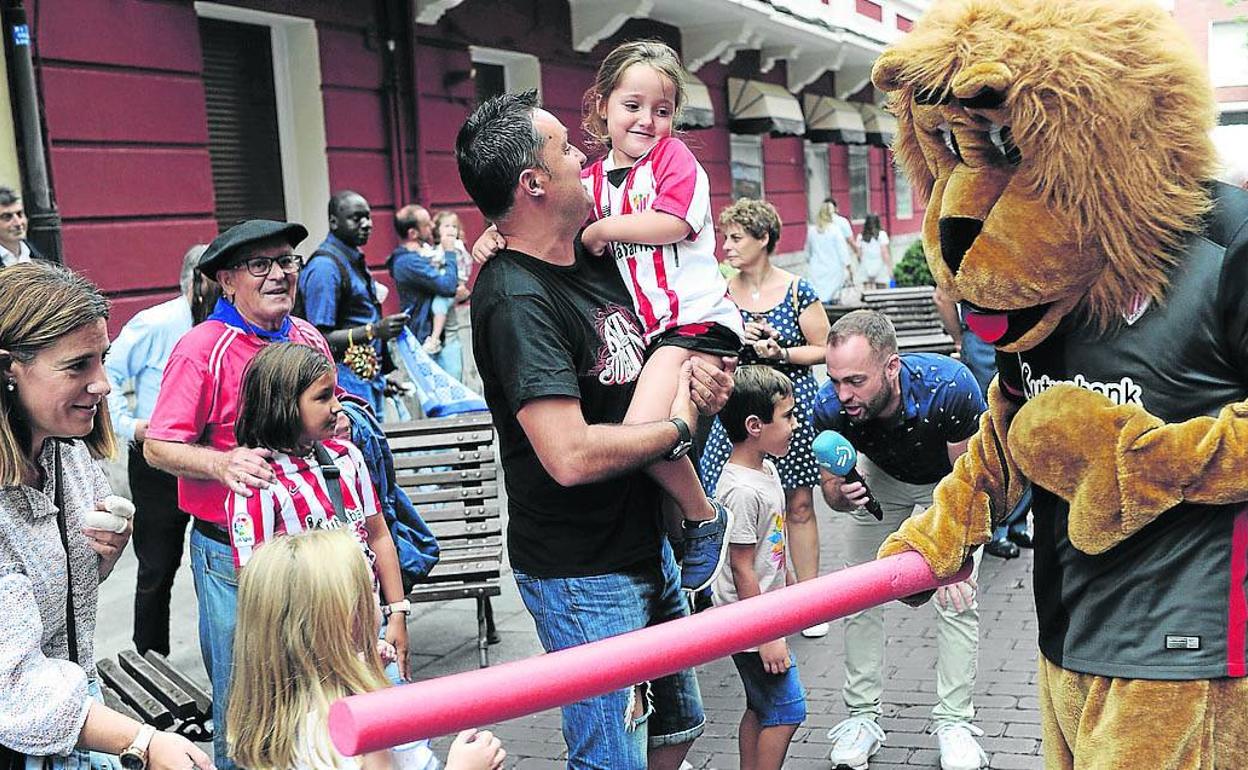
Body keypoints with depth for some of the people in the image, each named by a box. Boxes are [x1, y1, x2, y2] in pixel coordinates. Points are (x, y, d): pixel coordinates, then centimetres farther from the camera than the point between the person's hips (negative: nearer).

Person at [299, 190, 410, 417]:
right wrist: (374, 331, -26)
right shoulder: (324, 267, -14)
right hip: (347, 381, -9)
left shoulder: (354, 260, 15)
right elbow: (321, 338, -18)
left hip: (369, 380, 9)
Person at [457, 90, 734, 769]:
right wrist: (678, 427, -16)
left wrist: (702, 376, -4)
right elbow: (571, 455, -32)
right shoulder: (515, 298, -23)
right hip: (584, 578, -9)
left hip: (646, 545, 9)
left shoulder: (596, 262, 5)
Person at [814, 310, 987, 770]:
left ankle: (954, 720, 5)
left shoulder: (950, 387, -42)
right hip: (880, 477, 2)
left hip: (949, 477, -2)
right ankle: (862, 718, 11)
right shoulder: (830, 407, -34)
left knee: (958, 598, -9)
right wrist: (840, 494, -39)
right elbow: (831, 486, -15)